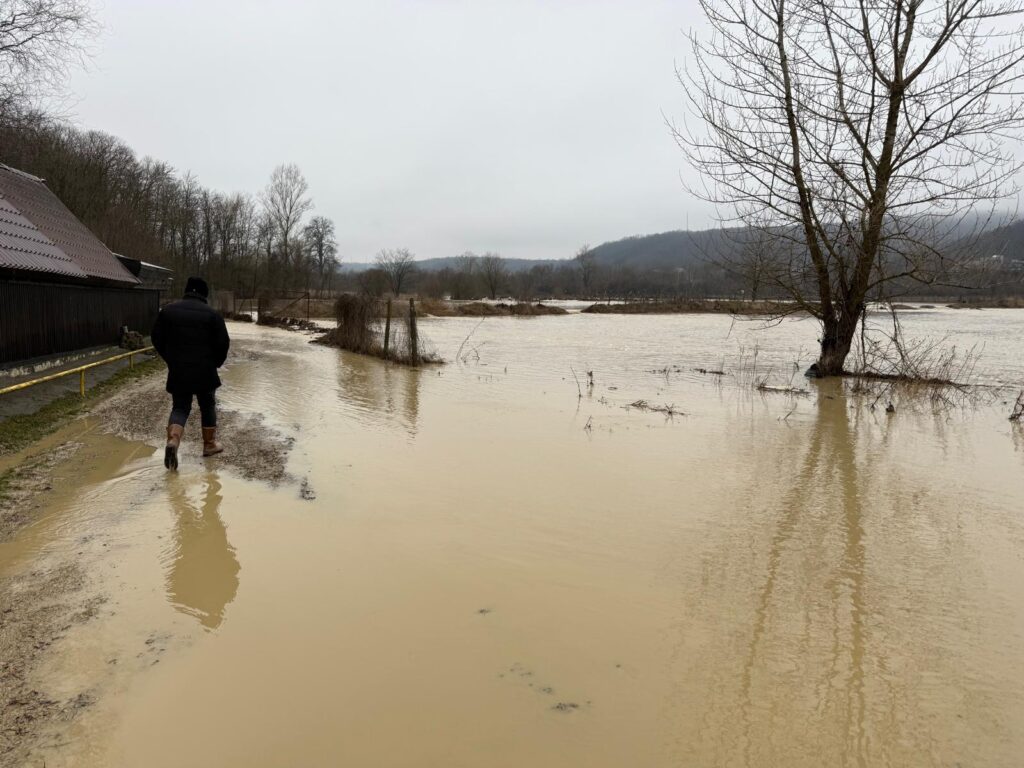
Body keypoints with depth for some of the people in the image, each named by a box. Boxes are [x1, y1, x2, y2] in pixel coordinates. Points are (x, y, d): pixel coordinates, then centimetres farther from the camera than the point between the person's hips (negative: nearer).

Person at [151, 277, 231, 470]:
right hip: (204, 371, -2)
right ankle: (209, 444, 23)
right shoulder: (211, 313, -6)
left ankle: (173, 440, -15)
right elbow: (223, 343, -7)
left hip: (178, 371, 2)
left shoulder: (168, 310, 4)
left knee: (180, 407, 10)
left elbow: (157, 339, 8)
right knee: (207, 406, 15)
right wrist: (215, 363, 10)